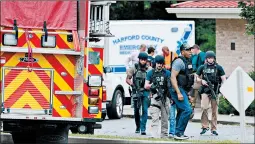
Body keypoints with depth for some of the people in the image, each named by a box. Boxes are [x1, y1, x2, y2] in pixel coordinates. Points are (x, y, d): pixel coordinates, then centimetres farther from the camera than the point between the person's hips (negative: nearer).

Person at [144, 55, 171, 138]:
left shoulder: (167, 73, 9)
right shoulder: (151, 73, 8)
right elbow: (146, 86, 6)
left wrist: (169, 85, -11)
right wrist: (152, 85, -13)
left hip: (165, 97, 2)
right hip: (155, 97, -2)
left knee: (165, 119, 7)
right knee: (155, 118, -13)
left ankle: (164, 136, 15)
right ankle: (154, 136, -20)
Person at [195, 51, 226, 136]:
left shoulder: (218, 68, 5)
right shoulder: (202, 67, 9)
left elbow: (223, 79, 2)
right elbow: (196, 77, 16)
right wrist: (201, 81, -5)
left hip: (215, 91, 0)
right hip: (205, 91, 0)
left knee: (214, 110, 2)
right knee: (204, 108, -15)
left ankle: (214, 129, 9)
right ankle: (205, 127, -5)